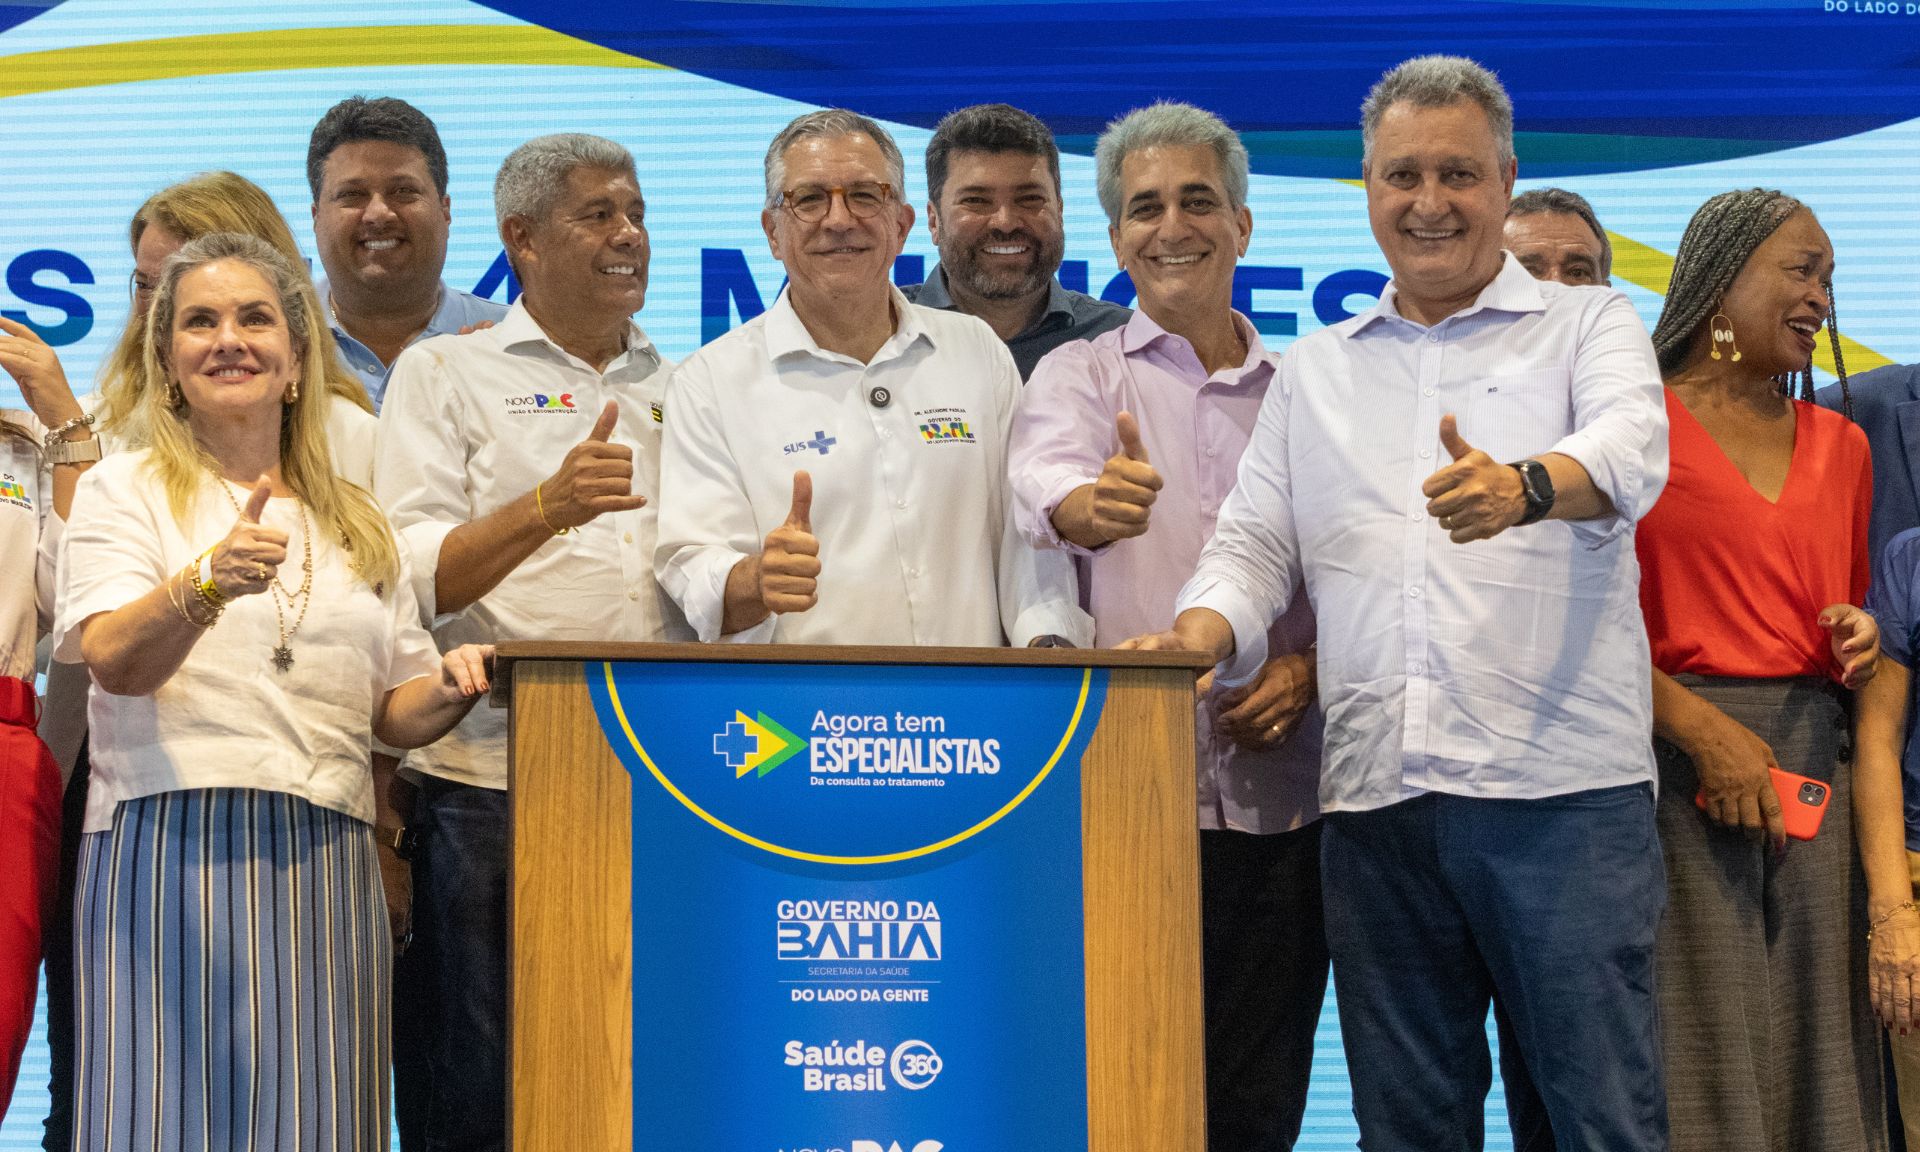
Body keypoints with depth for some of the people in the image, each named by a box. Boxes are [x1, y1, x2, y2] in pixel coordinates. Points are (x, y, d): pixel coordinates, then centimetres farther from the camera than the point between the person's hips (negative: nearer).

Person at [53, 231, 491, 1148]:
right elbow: (114, 662, -11)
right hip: (170, 844, -4)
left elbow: (394, 714, 20)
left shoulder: (359, 525, 19)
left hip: (324, 866, 4)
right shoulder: (125, 489, 6)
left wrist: (449, 687, -2)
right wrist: (208, 582, -30)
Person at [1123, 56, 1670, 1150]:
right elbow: (1255, 547, 16)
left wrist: (1526, 486, -36)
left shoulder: (1588, 326, 8)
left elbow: (1633, 443, -13)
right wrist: (1194, 639, -7)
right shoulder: (1316, 369, 20)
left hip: (1565, 790, -3)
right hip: (1375, 799, 4)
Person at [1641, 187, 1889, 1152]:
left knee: (1813, 1041, 6)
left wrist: (1861, 640, 3)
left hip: (1816, 770, 5)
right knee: (1703, 1053, -4)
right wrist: (1702, 728, -18)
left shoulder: (1839, 444, 16)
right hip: (1680, 757, -5)